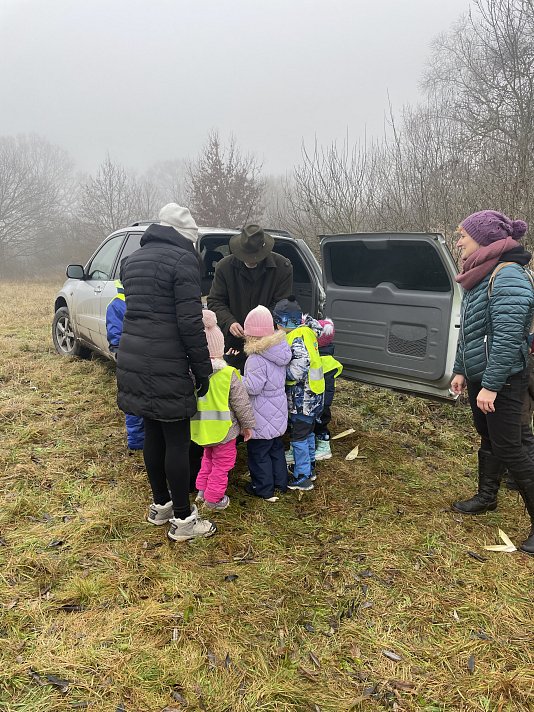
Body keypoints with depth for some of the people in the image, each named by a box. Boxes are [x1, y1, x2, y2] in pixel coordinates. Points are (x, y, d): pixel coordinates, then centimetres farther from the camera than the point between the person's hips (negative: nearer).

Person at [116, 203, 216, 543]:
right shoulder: (182, 259, -11)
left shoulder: (132, 260, 15)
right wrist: (203, 368, -9)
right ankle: (183, 519, 13)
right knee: (178, 440, 2)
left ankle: (160, 505, 32)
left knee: (153, 433, 18)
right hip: (166, 365, -8)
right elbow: (190, 322, -16)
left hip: (133, 358, 8)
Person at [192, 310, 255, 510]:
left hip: (201, 429, 5)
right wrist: (247, 424, 2)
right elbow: (241, 403, -12)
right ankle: (213, 498, 21)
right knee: (222, 463, 12)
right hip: (223, 430, -5)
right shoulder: (228, 374, -19)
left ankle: (202, 489, 35)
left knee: (208, 458, 27)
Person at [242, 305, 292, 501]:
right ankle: (281, 483, 34)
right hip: (278, 413, 8)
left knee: (258, 452, 8)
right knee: (276, 448, 22)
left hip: (262, 417, -8)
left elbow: (252, 387, -25)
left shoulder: (256, 359, -25)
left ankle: (264, 489, 20)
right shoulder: (280, 352, 0)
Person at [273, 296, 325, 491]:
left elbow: (298, 370, -29)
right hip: (312, 395, 9)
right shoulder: (306, 331, 3)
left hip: (303, 398, -9)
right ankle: (308, 468, 37)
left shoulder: (297, 339, -24)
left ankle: (302, 477, 13)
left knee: (299, 437, 2)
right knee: (308, 433, 22)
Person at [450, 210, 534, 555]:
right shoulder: (482, 276, 10)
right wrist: (461, 371, 15)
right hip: (480, 376, 9)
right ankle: (487, 497, 37)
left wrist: (491, 385, -25)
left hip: (503, 381, -9)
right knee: (489, 439, 20)